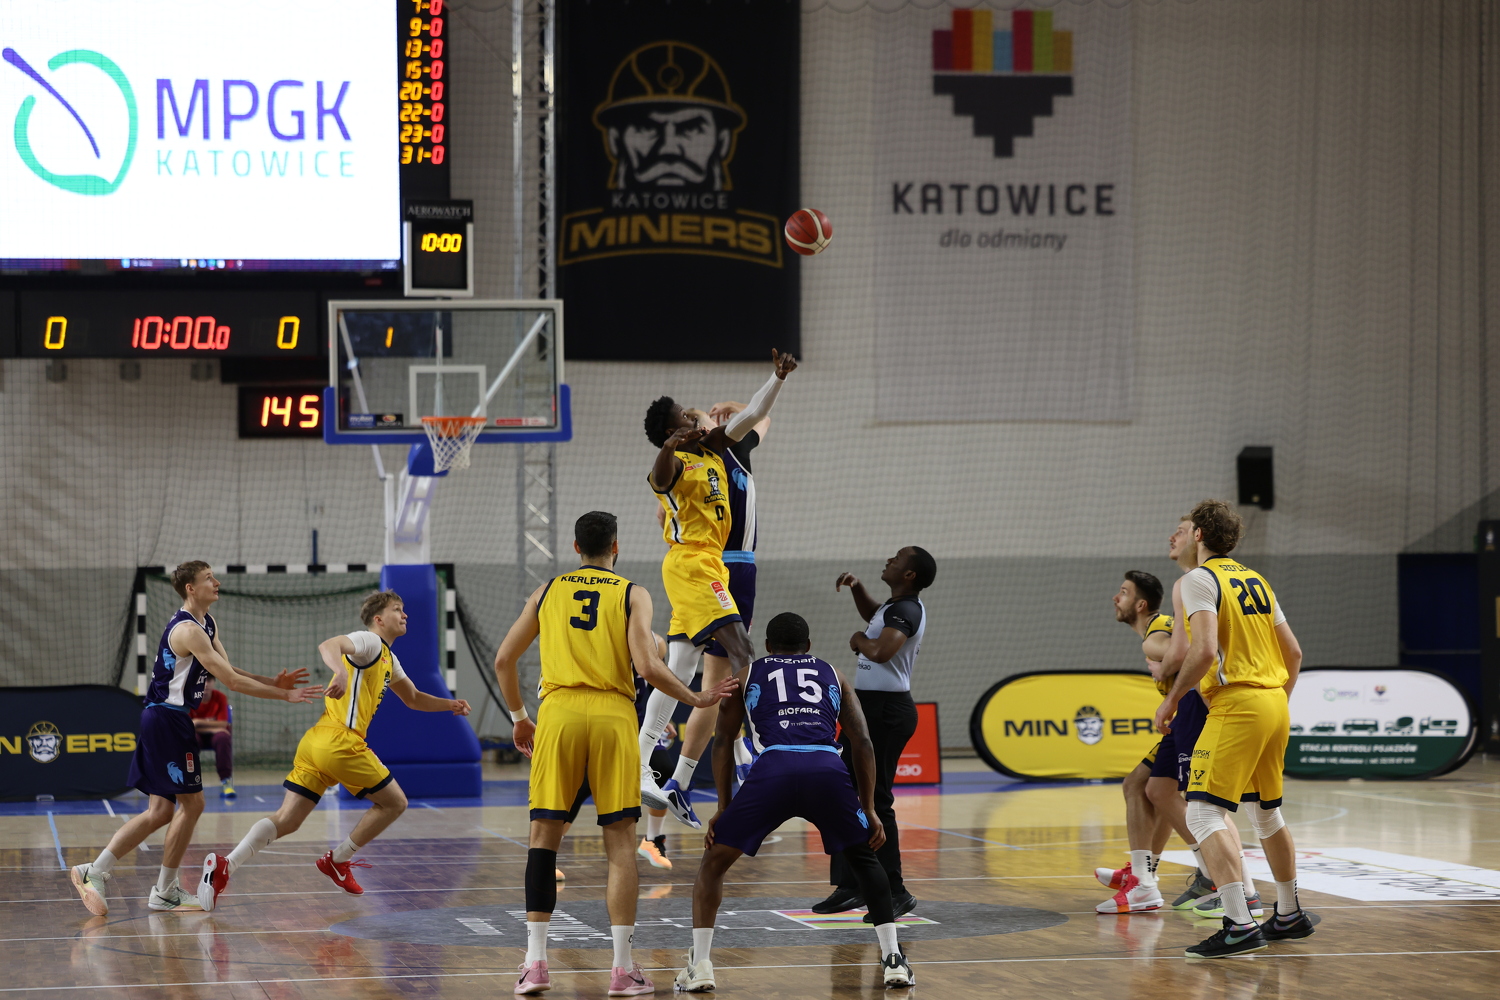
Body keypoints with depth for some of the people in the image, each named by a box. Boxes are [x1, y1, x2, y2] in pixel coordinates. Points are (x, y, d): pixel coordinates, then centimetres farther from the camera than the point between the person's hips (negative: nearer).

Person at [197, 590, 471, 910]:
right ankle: (338, 860, 12)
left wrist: (449, 704, 27)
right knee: (395, 802, 7)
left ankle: (225, 865, -16)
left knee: (287, 821, 1)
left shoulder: (388, 659, 27)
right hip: (340, 742, -9)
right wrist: (341, 672, -42)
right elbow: (328, 645, -22)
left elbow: (413, 699, 40)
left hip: (314, 742, 9)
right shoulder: (369, 641, -2)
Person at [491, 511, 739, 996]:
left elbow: (503, 660, 14)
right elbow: (648, 667, -8)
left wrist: (519, 716, 28)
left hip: (558, 713, 2)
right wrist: (697, 699, 6)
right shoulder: (632, 595, 5)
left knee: (544, 835, 7)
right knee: (621, 842, 3)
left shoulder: (548, 591, 14)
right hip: (613, 716, -2)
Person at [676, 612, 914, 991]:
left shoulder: (749, 675, 30)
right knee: (863, 858, 27)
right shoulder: (833, 676, 32)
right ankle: (893, 959, 15)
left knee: (714, 860, 18)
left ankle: (700, 965, 7)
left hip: (774, 768, -1)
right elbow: (862, 743, 22)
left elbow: (723, 741, 22)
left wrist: (724, 808, 25)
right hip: (828, 769, 1)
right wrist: (869, 810, 23)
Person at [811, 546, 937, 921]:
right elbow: (873, 616, 37)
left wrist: (859, 640, -12)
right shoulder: (897, 605, 14)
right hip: (870, 708, 11)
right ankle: (849, 886, 19)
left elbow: (881, 650, -34)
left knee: (876, 802, -10)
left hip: (885, 711, -11)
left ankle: (895, 893, -6)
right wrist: (856, 588, 19)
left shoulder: (905, 611, -17)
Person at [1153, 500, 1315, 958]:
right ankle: (1289, 916, 33)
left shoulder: (1199, 580, -7)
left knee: (1203, 812, -12)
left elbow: (1205, 650, -20)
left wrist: (1172, 698, -10)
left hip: (1236, 704, -8)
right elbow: (1293, 652, 18)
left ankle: (1240, 926, -23)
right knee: (1266, 812, 22)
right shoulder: (1256, 580, 17)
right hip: (1275, 703, 9)